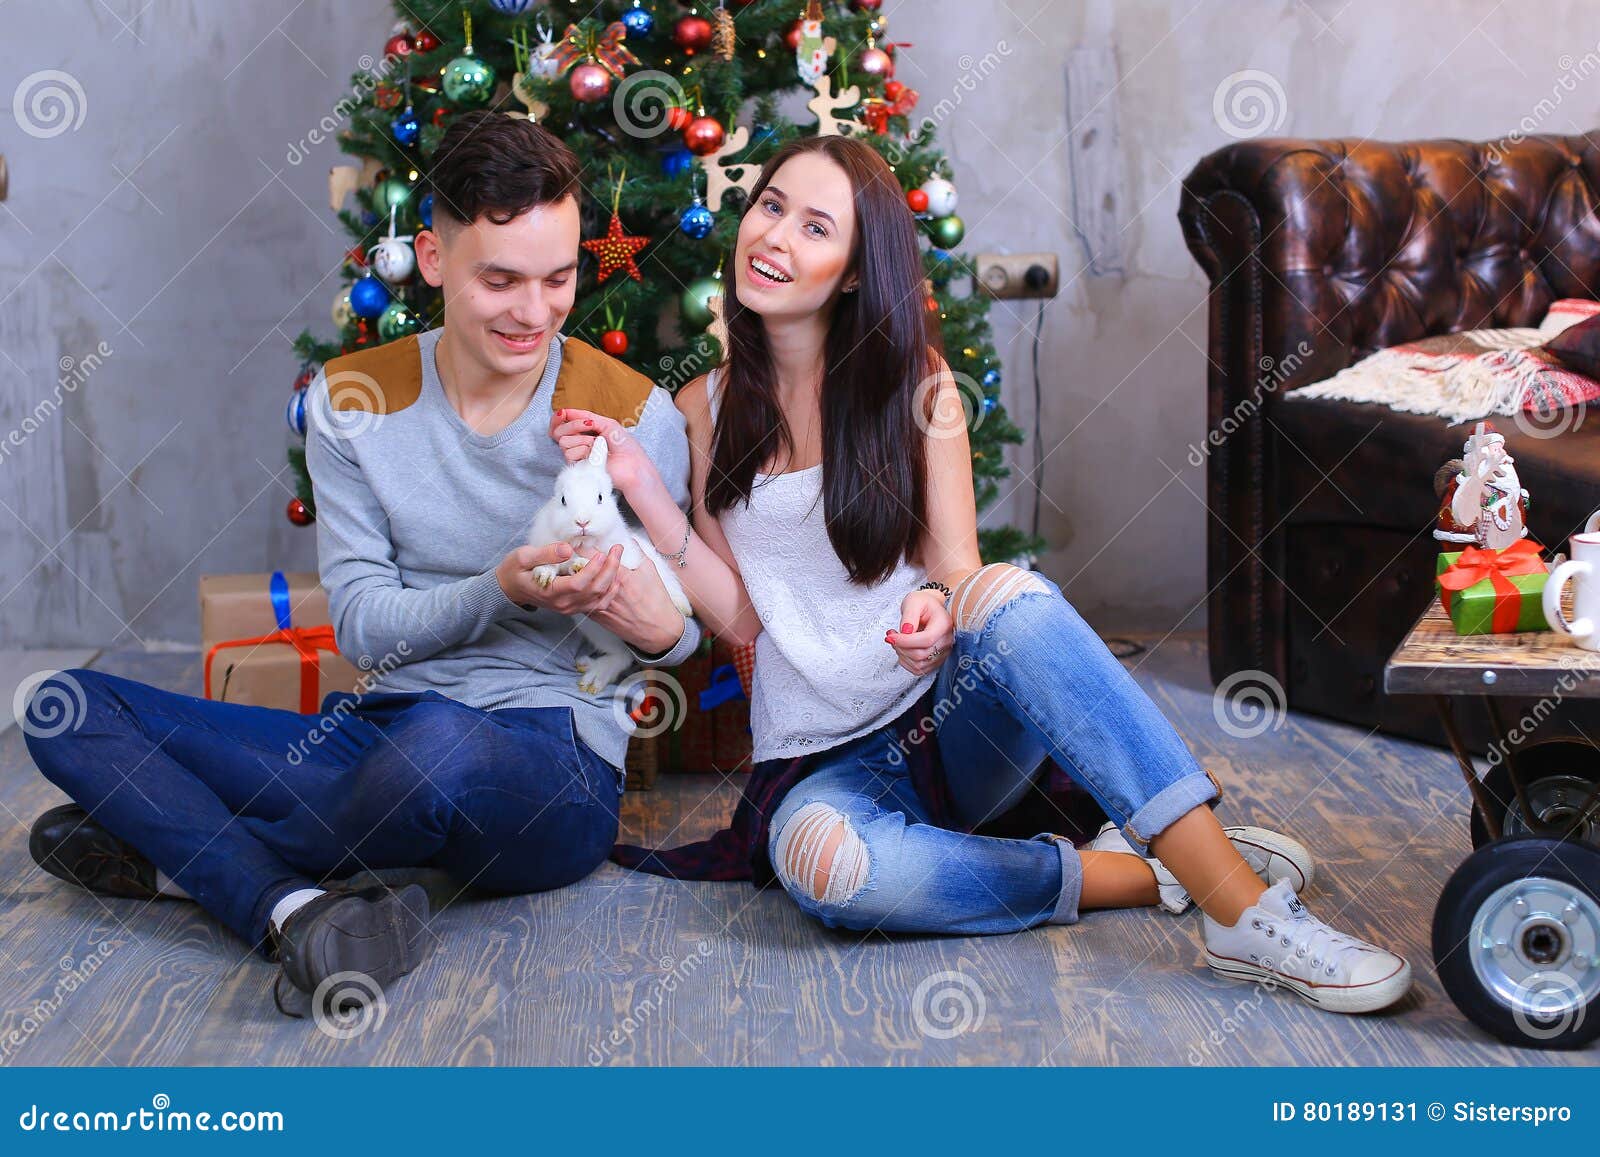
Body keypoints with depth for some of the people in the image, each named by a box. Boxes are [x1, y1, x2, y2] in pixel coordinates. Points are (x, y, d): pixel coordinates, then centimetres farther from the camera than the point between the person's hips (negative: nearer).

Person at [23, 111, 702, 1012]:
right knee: (67, 709, -6)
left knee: (439, 742, -41)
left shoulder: (633, 414, -4)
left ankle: (189, 857, -11)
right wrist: (501, 592, -20)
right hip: (383, 730, 4)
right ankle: (293, 909, -29)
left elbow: (683, 632, 1)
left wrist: (657, 624, -24)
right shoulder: (356, 400, 4)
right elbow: (364, 626, -1)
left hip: (559, 776, -4)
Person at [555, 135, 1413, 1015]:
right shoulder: (707, 408, 6)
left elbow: (958, 572, -1)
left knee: (1005, 594, -35)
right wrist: (642, 490, -10)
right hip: (824, 760, 0)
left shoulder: (914, 386, 4)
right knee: (816, 857, -38)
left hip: (952, 720, 0)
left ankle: (1243, 909, -38)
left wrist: (938, 608, -25)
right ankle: (1135, 876, -23)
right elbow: (740, 616, 2)